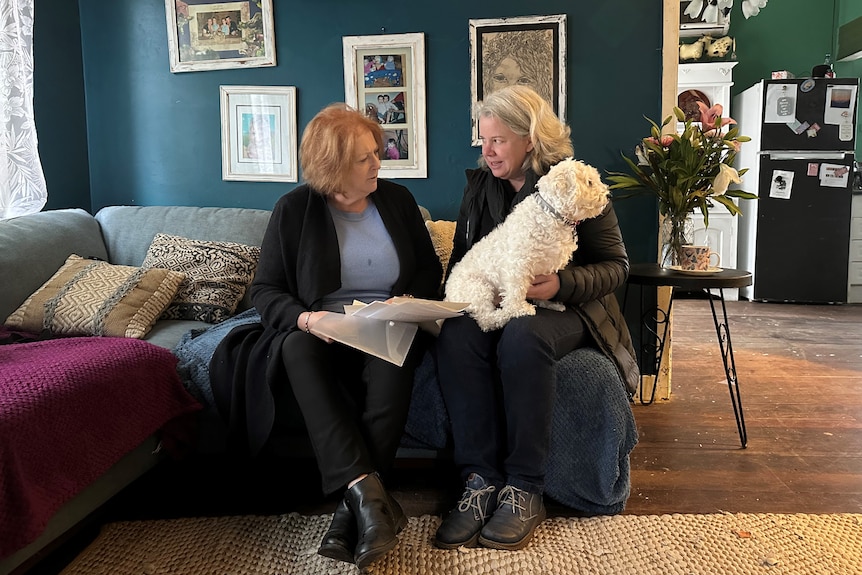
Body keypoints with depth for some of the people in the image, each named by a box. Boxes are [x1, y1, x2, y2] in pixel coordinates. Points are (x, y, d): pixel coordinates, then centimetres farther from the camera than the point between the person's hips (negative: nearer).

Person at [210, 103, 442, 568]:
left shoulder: (397, 200, 9)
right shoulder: (294, 209, 2)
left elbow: (429, 269, 16)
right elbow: (265, 289, 1)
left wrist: (410, 301, -7)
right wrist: (303, 317, -20)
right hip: (319, 332, 0)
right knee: (298, 349, -35)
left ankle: (353, 505, -35)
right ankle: (368, 492, -44)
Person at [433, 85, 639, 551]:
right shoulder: (478, 185, 11)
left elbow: (616, 265, -2)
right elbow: (461, 255, 18)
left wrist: (562, 284, -21)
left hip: (560, 306, -3)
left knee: (521, 337, -39)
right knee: (455, 336, -31)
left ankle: (524, 490, -27)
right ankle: (480, 482, -28)